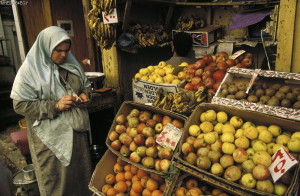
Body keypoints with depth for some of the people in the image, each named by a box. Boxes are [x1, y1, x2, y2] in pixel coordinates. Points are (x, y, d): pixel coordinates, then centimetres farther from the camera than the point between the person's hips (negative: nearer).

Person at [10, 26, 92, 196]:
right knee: (56, 179, 10)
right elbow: (20, 105, -14)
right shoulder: (30, 70, -12)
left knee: (81, 172, 18)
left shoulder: (72, 64, 4)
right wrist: (55, 106, -22)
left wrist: (85, 94, -6)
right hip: (50, 136, -5)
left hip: (76, 129, 5)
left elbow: (86, 84, 18)